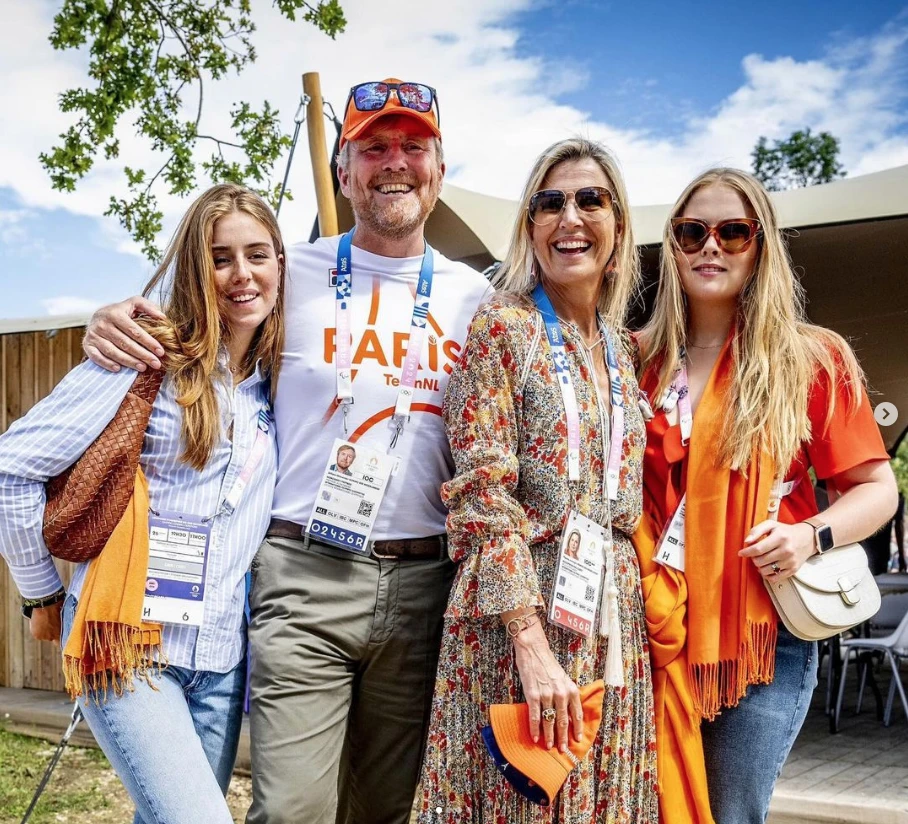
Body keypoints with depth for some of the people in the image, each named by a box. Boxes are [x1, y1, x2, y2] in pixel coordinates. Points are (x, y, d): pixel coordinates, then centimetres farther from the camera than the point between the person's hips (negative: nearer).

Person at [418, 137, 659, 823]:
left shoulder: (621, 347, 13)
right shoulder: (503, 327, -5)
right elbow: (483, 491, -14)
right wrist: (533, 643, -20)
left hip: (615, 615, 6)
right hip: (518, 613, -6)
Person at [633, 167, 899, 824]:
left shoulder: (812, 358, 0)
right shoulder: (641, 360, 6)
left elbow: (877, 488, 2)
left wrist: (811, 535, -17)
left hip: (763, 637, -2)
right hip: (656, 628, 2)